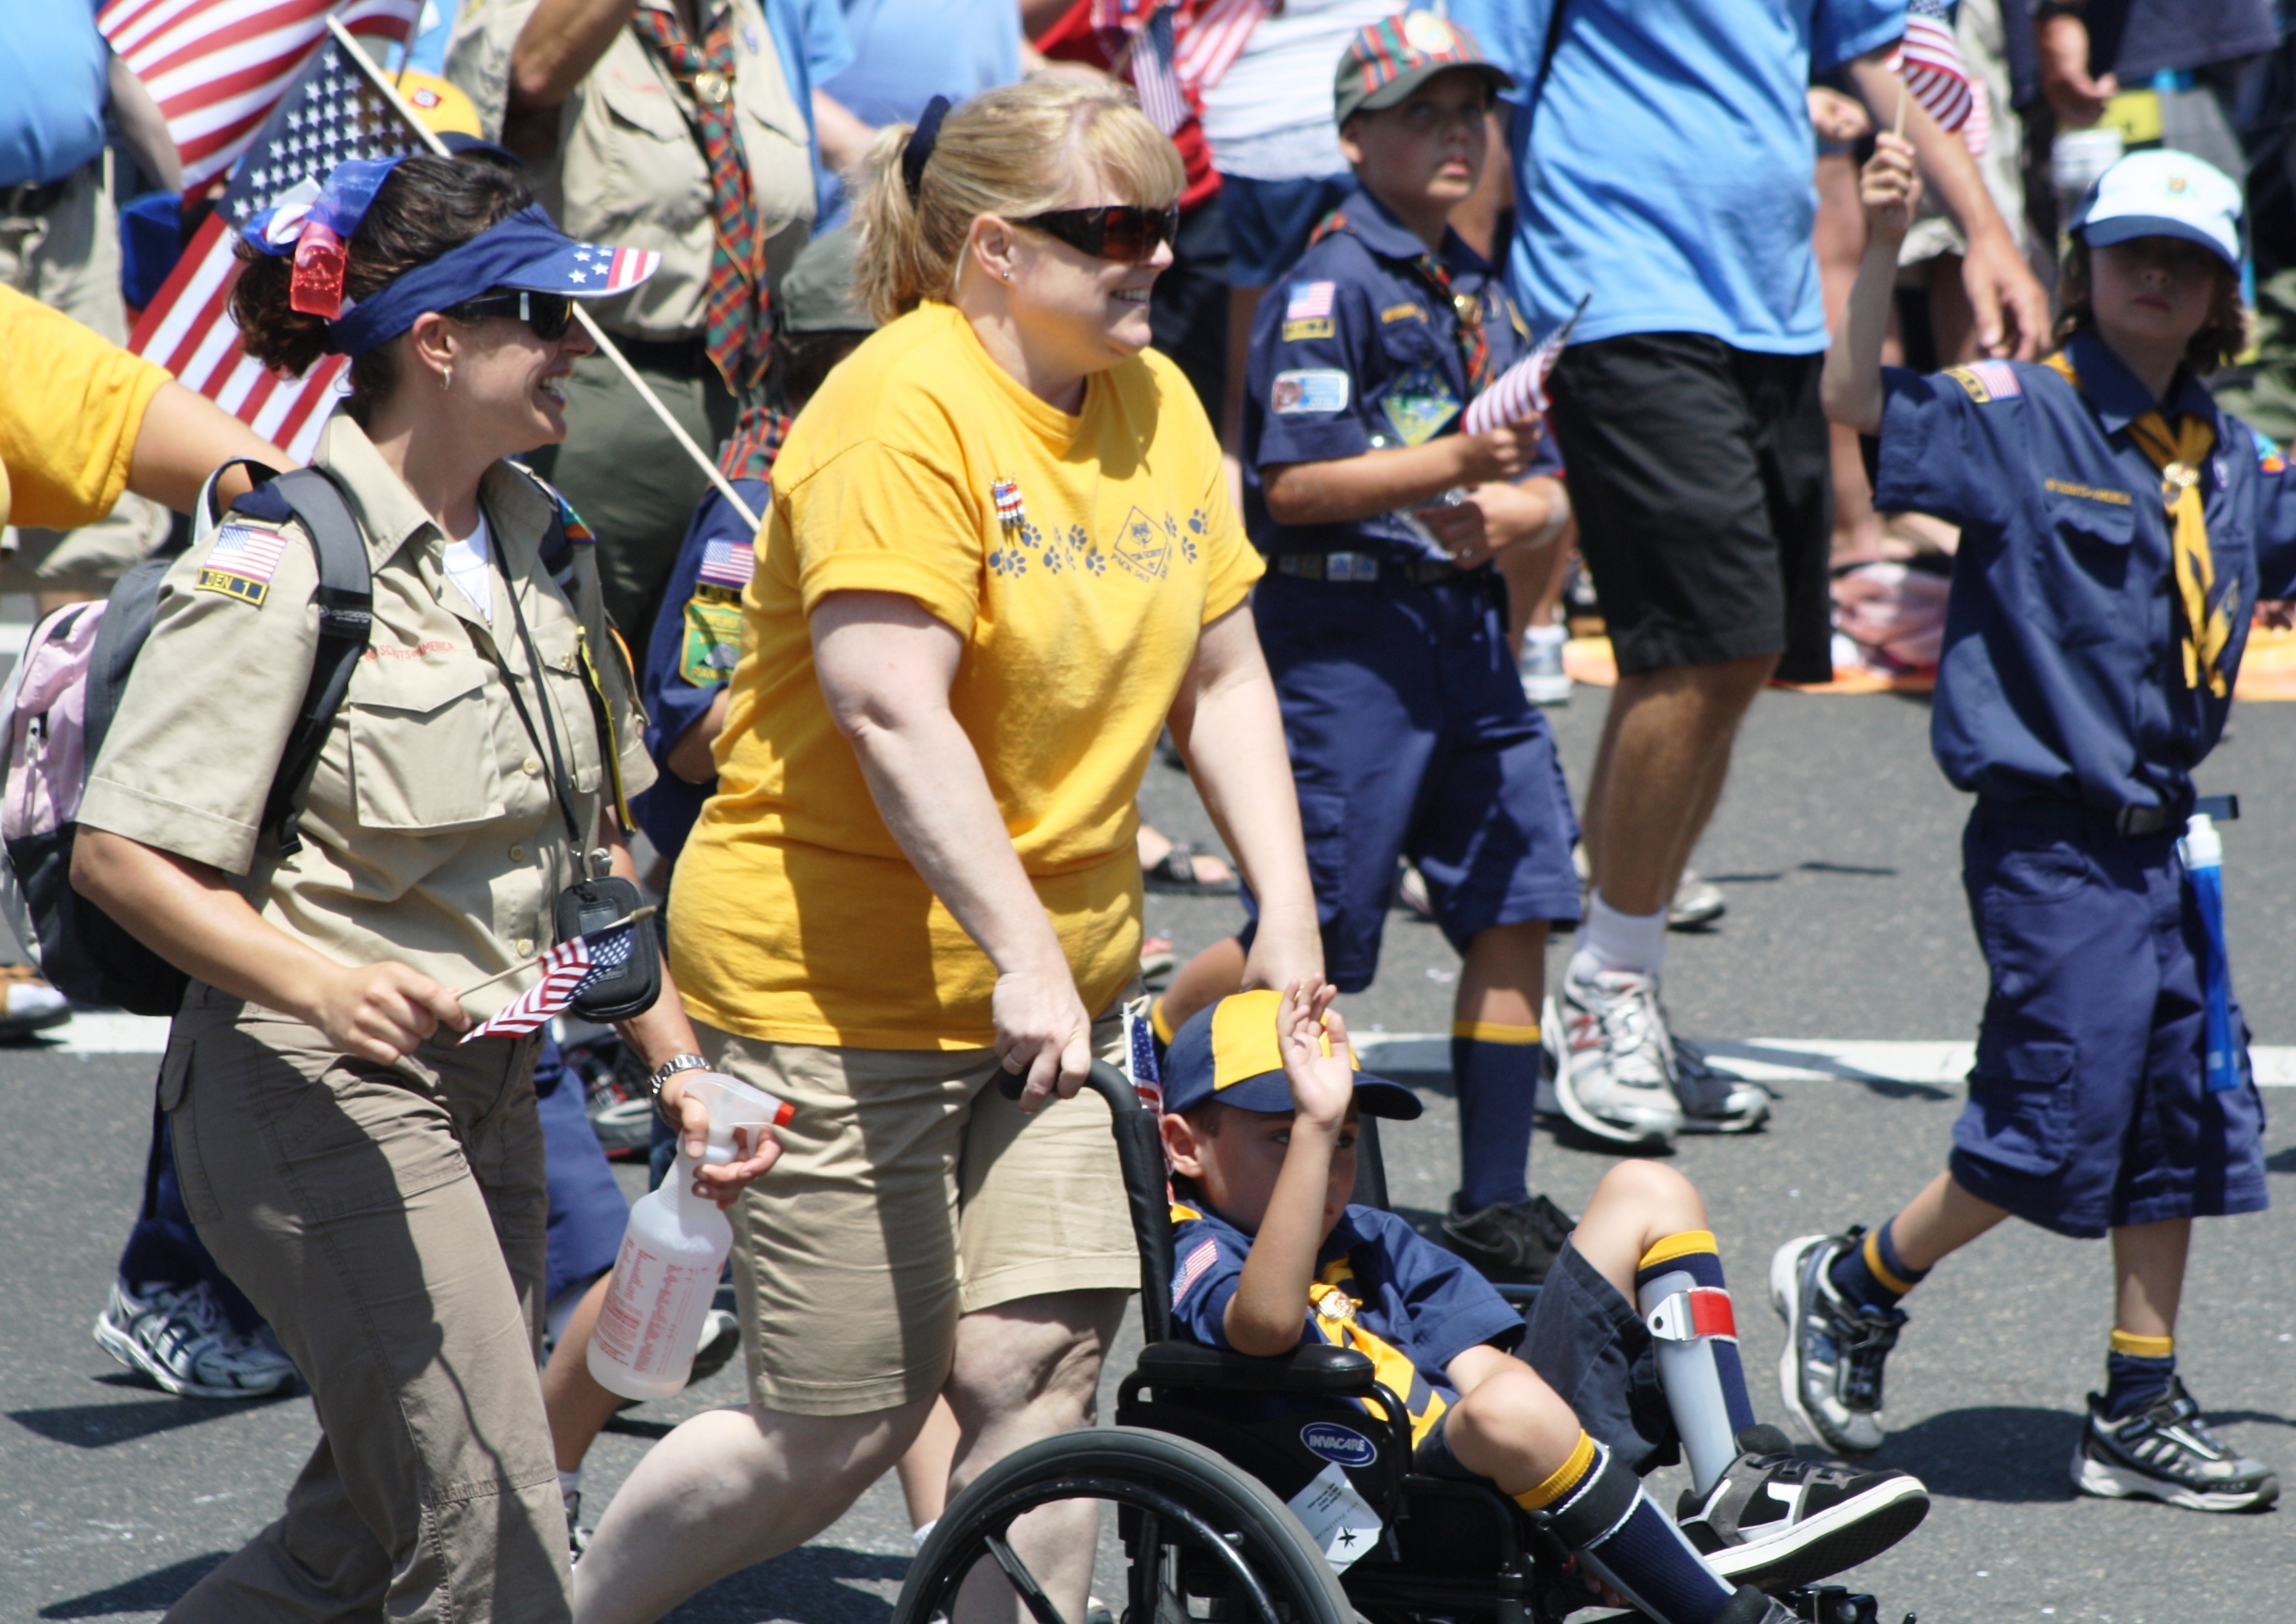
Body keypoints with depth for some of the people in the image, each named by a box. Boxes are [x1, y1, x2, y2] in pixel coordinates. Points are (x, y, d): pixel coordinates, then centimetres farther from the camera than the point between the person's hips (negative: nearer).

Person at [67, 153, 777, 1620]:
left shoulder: (548, 551, 10)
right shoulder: (281, 566, -14)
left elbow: (595, 854, 16)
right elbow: (122, 854, -16)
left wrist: (680, 1066, 6)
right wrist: (322, 986, -29)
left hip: (485, 1097, 8)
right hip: (318, 1097, -8)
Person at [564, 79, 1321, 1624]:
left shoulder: (1158, 404, 7)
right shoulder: (906, 409, -18)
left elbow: (1222, 677, 13)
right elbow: (892, 710, -25)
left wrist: (1289, 915, 4)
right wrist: (1023, 959, -28)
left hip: (1059, 985, 7)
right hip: (848, 986, -7)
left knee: (1043, 1366, -6)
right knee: (846, 1427, -2)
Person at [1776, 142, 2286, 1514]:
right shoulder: (2016, 418, -7)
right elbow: (1857, 403, -17)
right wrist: (1884, 249, -27)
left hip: (2162, 839, 7)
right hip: (2049, 839, -7)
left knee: (2186, 1124, 7)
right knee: (2053, 1125, -8)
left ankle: (2141, 1414, 16)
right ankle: (1848, 1287, 15)